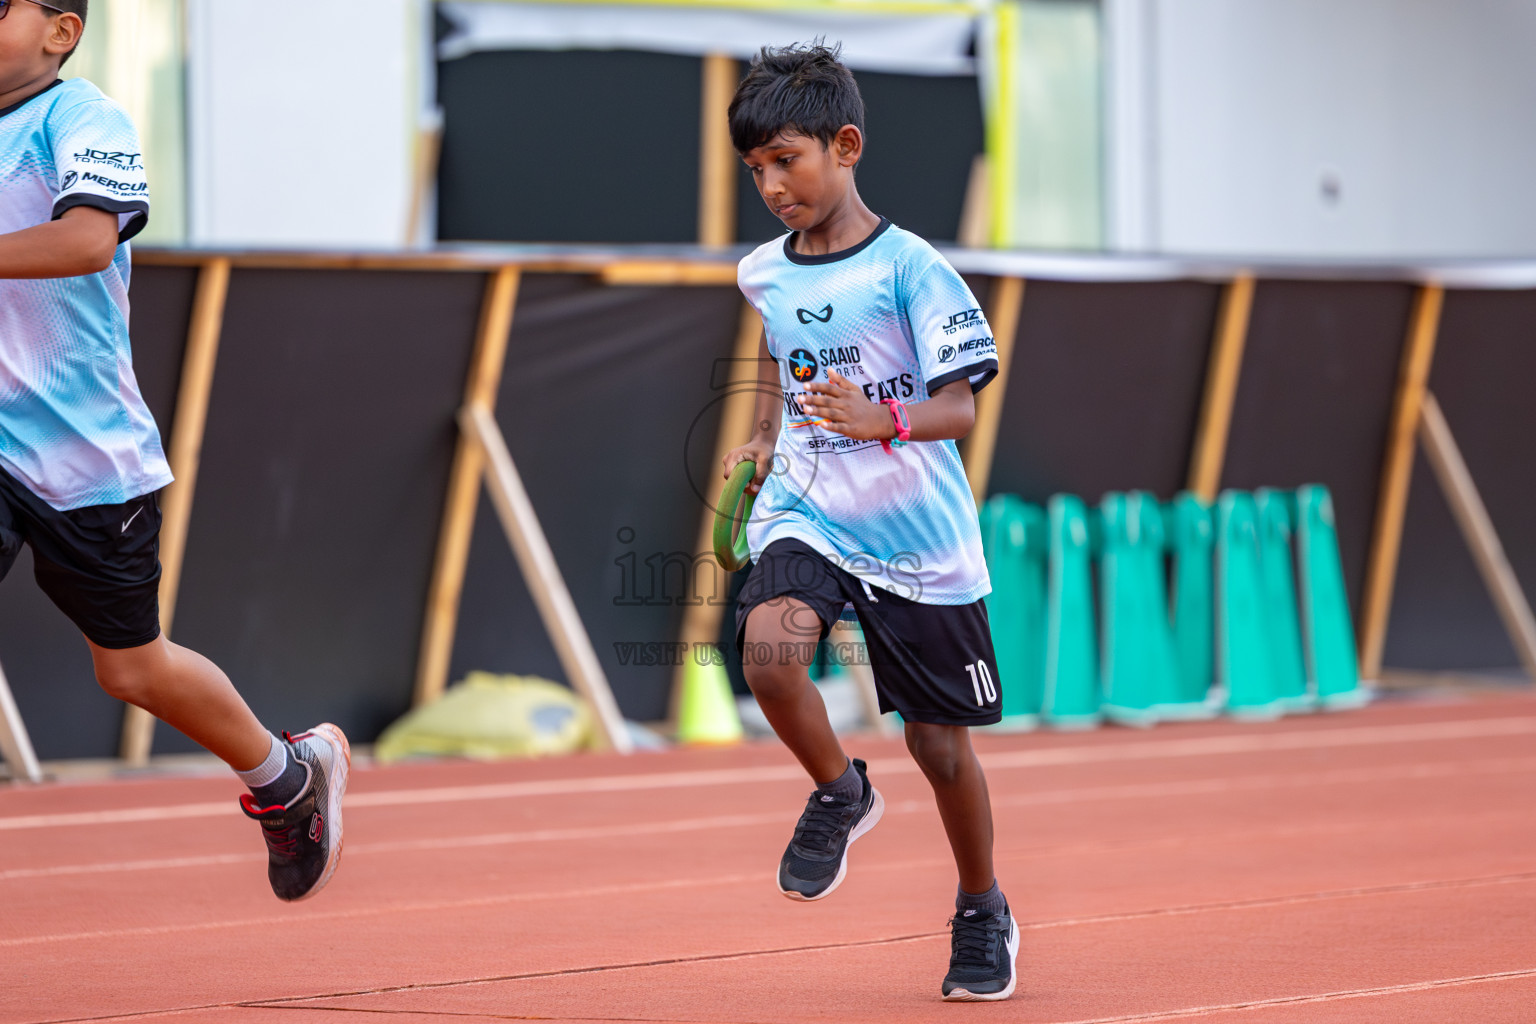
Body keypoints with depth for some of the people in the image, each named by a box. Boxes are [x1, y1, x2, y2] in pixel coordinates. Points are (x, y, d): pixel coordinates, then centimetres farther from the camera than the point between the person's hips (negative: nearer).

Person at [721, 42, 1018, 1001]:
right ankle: (840, 793, 1)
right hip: (804, 519, 3)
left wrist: (882, 419, -33)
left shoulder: (909, 267, -11)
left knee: (943, 746, 6)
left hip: (917, 535, -3)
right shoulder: (765, 273, 6)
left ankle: (983, 915, 31)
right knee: (769, 650, -29)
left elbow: (961, 406, -15)